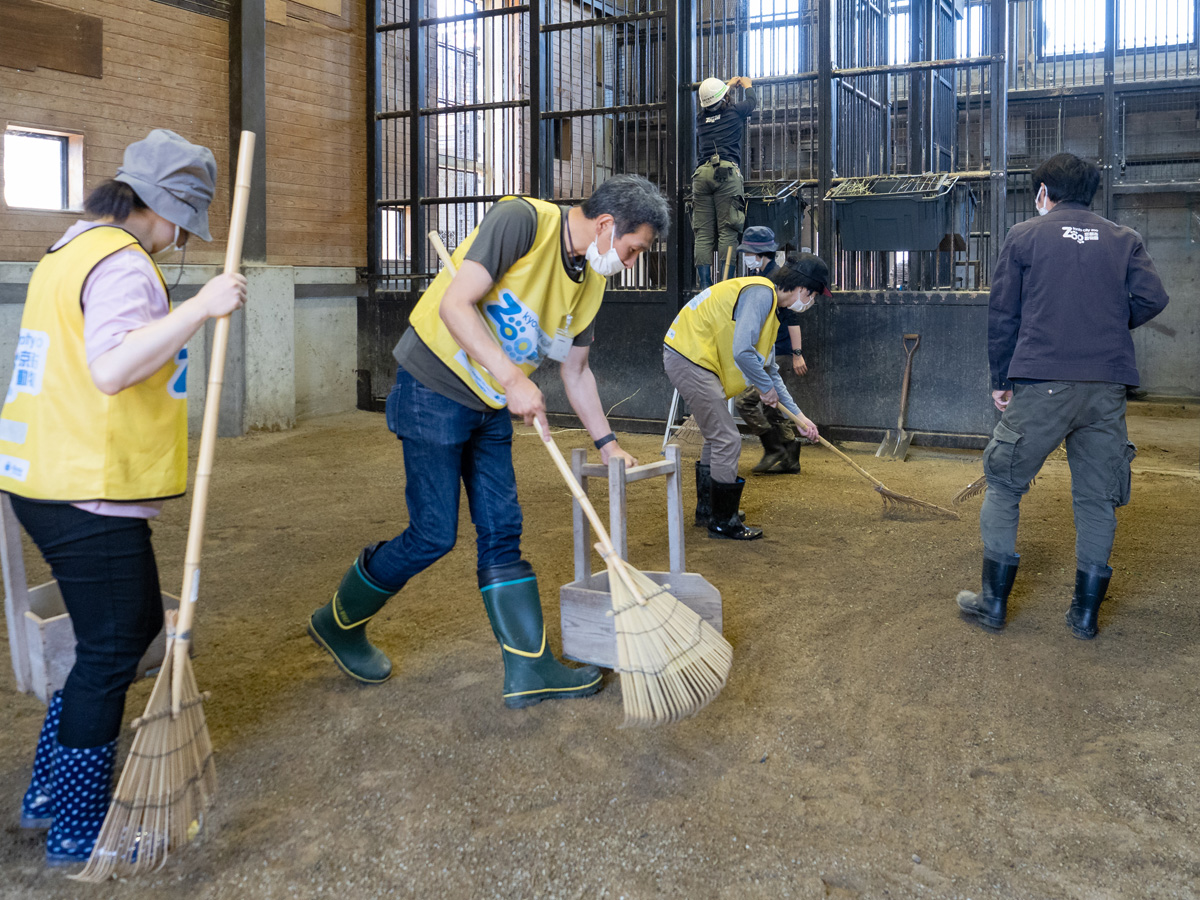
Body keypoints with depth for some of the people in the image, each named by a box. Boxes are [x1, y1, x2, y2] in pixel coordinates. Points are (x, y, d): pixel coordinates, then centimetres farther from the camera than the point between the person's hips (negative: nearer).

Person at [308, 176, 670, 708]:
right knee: (433, 535, -3)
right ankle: (337, 622, 20)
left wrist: (606, 442, 16)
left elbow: (575, 371, 17)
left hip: (491, 408, 8)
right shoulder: (524, 220, -19)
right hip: (435, 389, -8)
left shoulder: (591, 281, 6)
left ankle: (529, 670, 11)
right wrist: (511, 378, -30)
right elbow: (455, 305, -25)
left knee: (502, 534, 6)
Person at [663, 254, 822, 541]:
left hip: (691, 359, 11)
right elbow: (742, 352, -27)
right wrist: (765, 387, -10)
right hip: (688, 358, -11)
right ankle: (722, 522, 5)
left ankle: (707, 510, 37)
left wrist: (799, 416, 21)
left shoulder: (767, 302, 17)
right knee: (727, 441, -6)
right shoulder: (760, 292, -16)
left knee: (716, 437, 22)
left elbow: (770, 369, 23)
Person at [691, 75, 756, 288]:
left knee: (703, 233, 0)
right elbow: (751, 101, 31)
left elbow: (712, 102, 43)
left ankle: (703, 283, -6)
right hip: (726, 173, -4)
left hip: (702, 174, 4)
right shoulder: (734, 111, 8)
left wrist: (729, 84, 58)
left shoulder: (701, 116, 19)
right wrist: (747, 84, 52)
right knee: (727, 231, -7)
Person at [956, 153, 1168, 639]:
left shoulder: (1024, 236, 7)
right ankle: (1085, 612, 15)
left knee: (1004, 485, 10)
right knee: (1097, 498, 10)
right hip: (1108, 387, 3)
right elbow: (1152, 298, -1)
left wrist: (1000, 381, 13)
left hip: (1042, 384, -2)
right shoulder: (1123, 240, 13)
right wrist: (1110, 325, 18)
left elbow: (1002, 316, 5)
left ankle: (993, 601, 11)